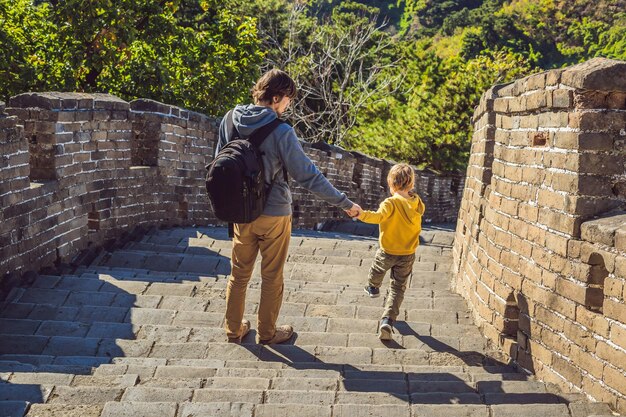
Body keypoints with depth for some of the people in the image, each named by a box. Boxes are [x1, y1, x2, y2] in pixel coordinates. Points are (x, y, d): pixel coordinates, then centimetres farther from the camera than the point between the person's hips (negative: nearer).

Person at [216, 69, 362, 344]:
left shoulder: (231, 120, -4)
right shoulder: (280, 131, -21)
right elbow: (308, 175, -20)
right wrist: (345, 203, -14)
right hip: (274, 213, -5)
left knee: (239, 273, 19)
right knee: (272, 277, 13)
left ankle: (234, 329, 30)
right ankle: (267, 332, 26)